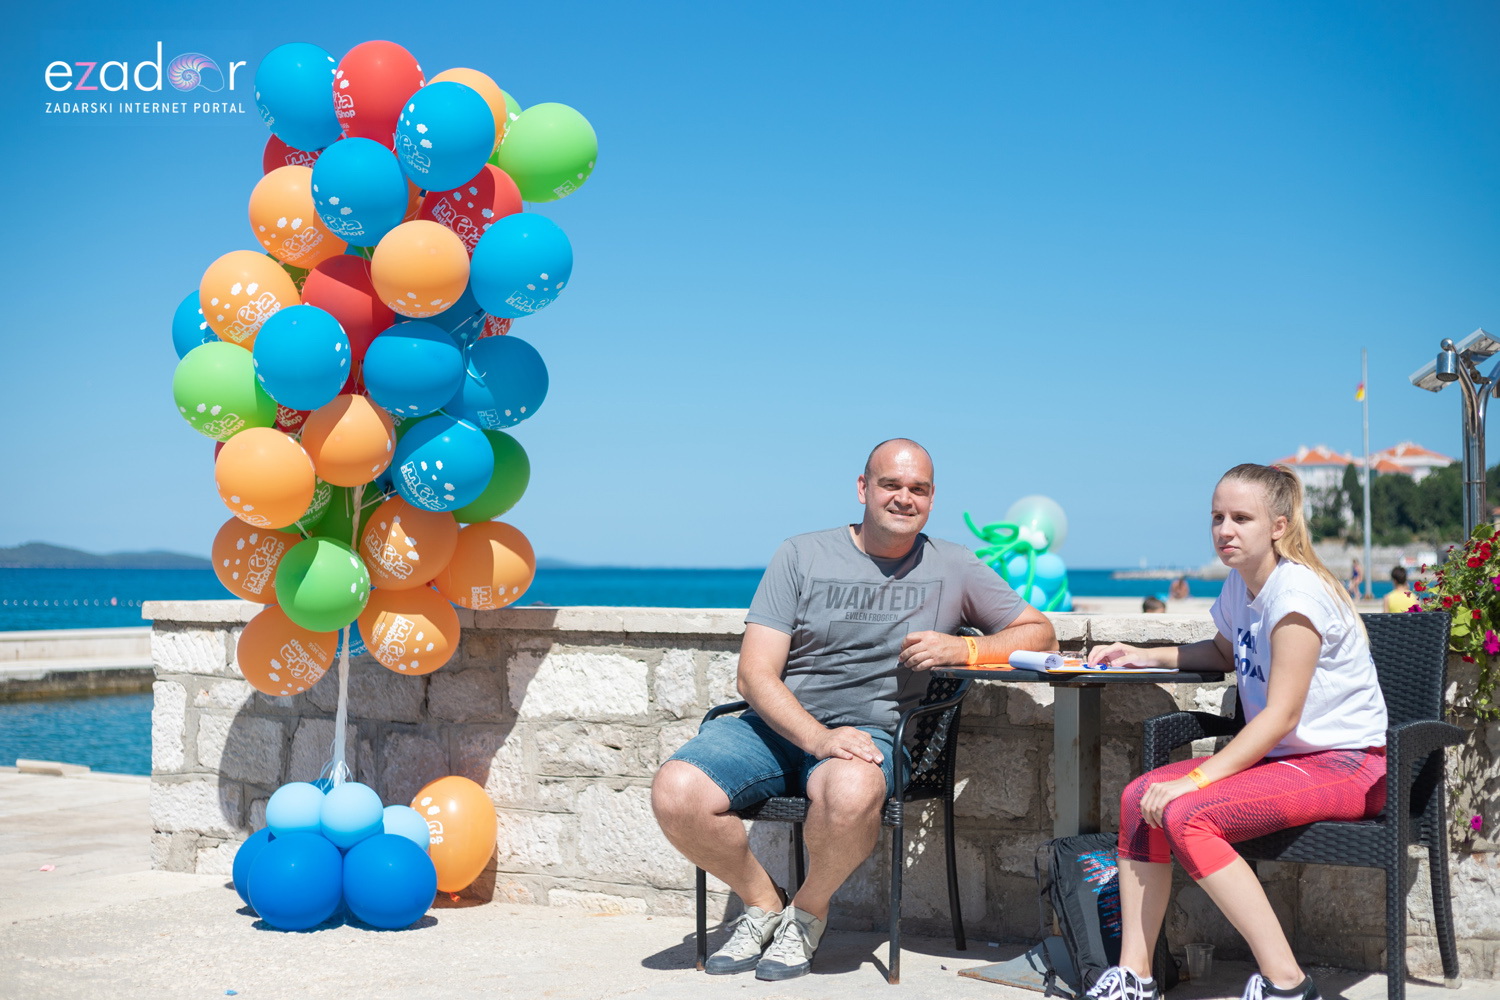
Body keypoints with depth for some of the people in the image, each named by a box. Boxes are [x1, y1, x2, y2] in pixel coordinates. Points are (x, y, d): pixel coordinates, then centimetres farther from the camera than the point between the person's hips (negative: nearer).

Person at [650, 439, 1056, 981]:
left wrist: (963, 648, -9)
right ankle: (763, 902, 4)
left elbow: (1040, 633, 11)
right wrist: (818, 738, -20)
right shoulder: (801, 555, 6)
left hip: (870, 729, -1)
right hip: (778, 725, 2)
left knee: (850, 793, -39)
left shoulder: (953, 568, 9)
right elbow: (756, 674, -2)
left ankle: (809, 910, -6)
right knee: (675, 794, -25)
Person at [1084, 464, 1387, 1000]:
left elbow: (1281, 715, -23)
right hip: (1281, 756, 9)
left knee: (1187, 814, -27)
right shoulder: (1239, 586, 8)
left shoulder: (1296, 592, -19)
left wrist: (1194, 780, -26)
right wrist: (1145, 655, 16)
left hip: (1347, 765, -9)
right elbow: (1226, 653, 31)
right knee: (1139, 797, -5)